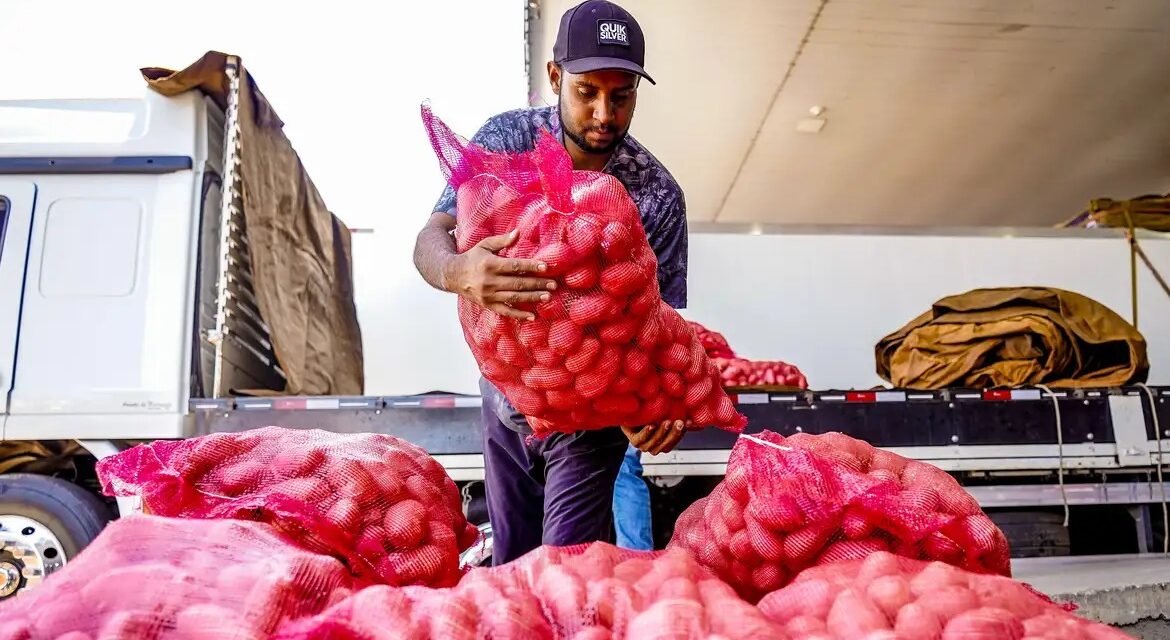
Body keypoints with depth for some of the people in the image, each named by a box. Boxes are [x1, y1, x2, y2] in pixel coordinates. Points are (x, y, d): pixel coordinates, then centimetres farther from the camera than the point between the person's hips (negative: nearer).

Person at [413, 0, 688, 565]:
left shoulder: (658, 195, -18)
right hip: (506, 398, 3)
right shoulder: (506, 138, -14)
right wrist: (459, 272, -47)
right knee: (510, 565, 16)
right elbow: (430, 238, -22)